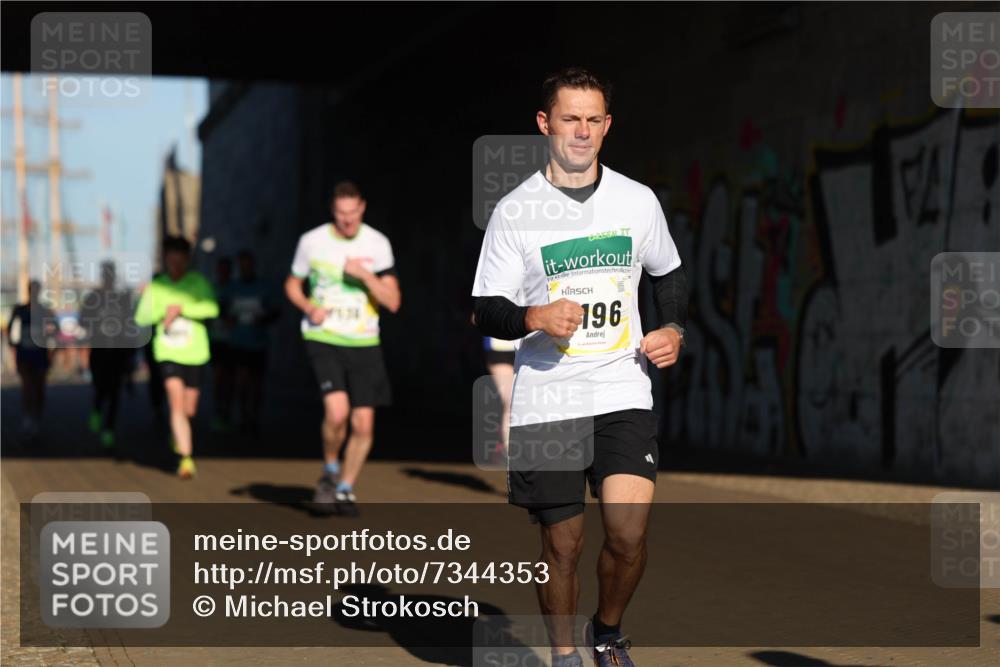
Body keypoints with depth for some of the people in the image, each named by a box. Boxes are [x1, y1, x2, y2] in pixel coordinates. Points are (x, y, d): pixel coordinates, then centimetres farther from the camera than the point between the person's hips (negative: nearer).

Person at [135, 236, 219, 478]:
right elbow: (141, 317, -2)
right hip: (168, 352, -1)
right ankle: (186, 459, -19)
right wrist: (161, 312, -19)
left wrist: (181, 309, -19)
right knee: (177, 403, -17)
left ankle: (178, 438, 42)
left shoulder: (198, 282, -1)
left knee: (189, 410, 8)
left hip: (195, 352, 1)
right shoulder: (156, 285, 3)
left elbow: (212, 308, -14)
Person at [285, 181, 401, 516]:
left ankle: (345, 489, 21)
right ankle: (330, 472, 4)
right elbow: (293, 284, 15)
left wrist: (365, 274, -18)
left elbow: (393, 302, -4)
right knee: (337, 410, -22)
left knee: (363, 424, -1)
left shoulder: (377, 244, -1)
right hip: (323, 339, -2)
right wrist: (309, 307, -5)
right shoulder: (311, 241, 0)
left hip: (364, 343, 2)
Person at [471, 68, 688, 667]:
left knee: (628, 534, -13)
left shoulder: (638, 200, 8)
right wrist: (536, 316, -20)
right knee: (563, 546, 3)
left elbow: (669, 274, 24)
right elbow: (486, 311, 0)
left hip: (623, 393, 1)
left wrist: (674, 329, 6)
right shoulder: (515, 211, 0)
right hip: (545, 403, -1)